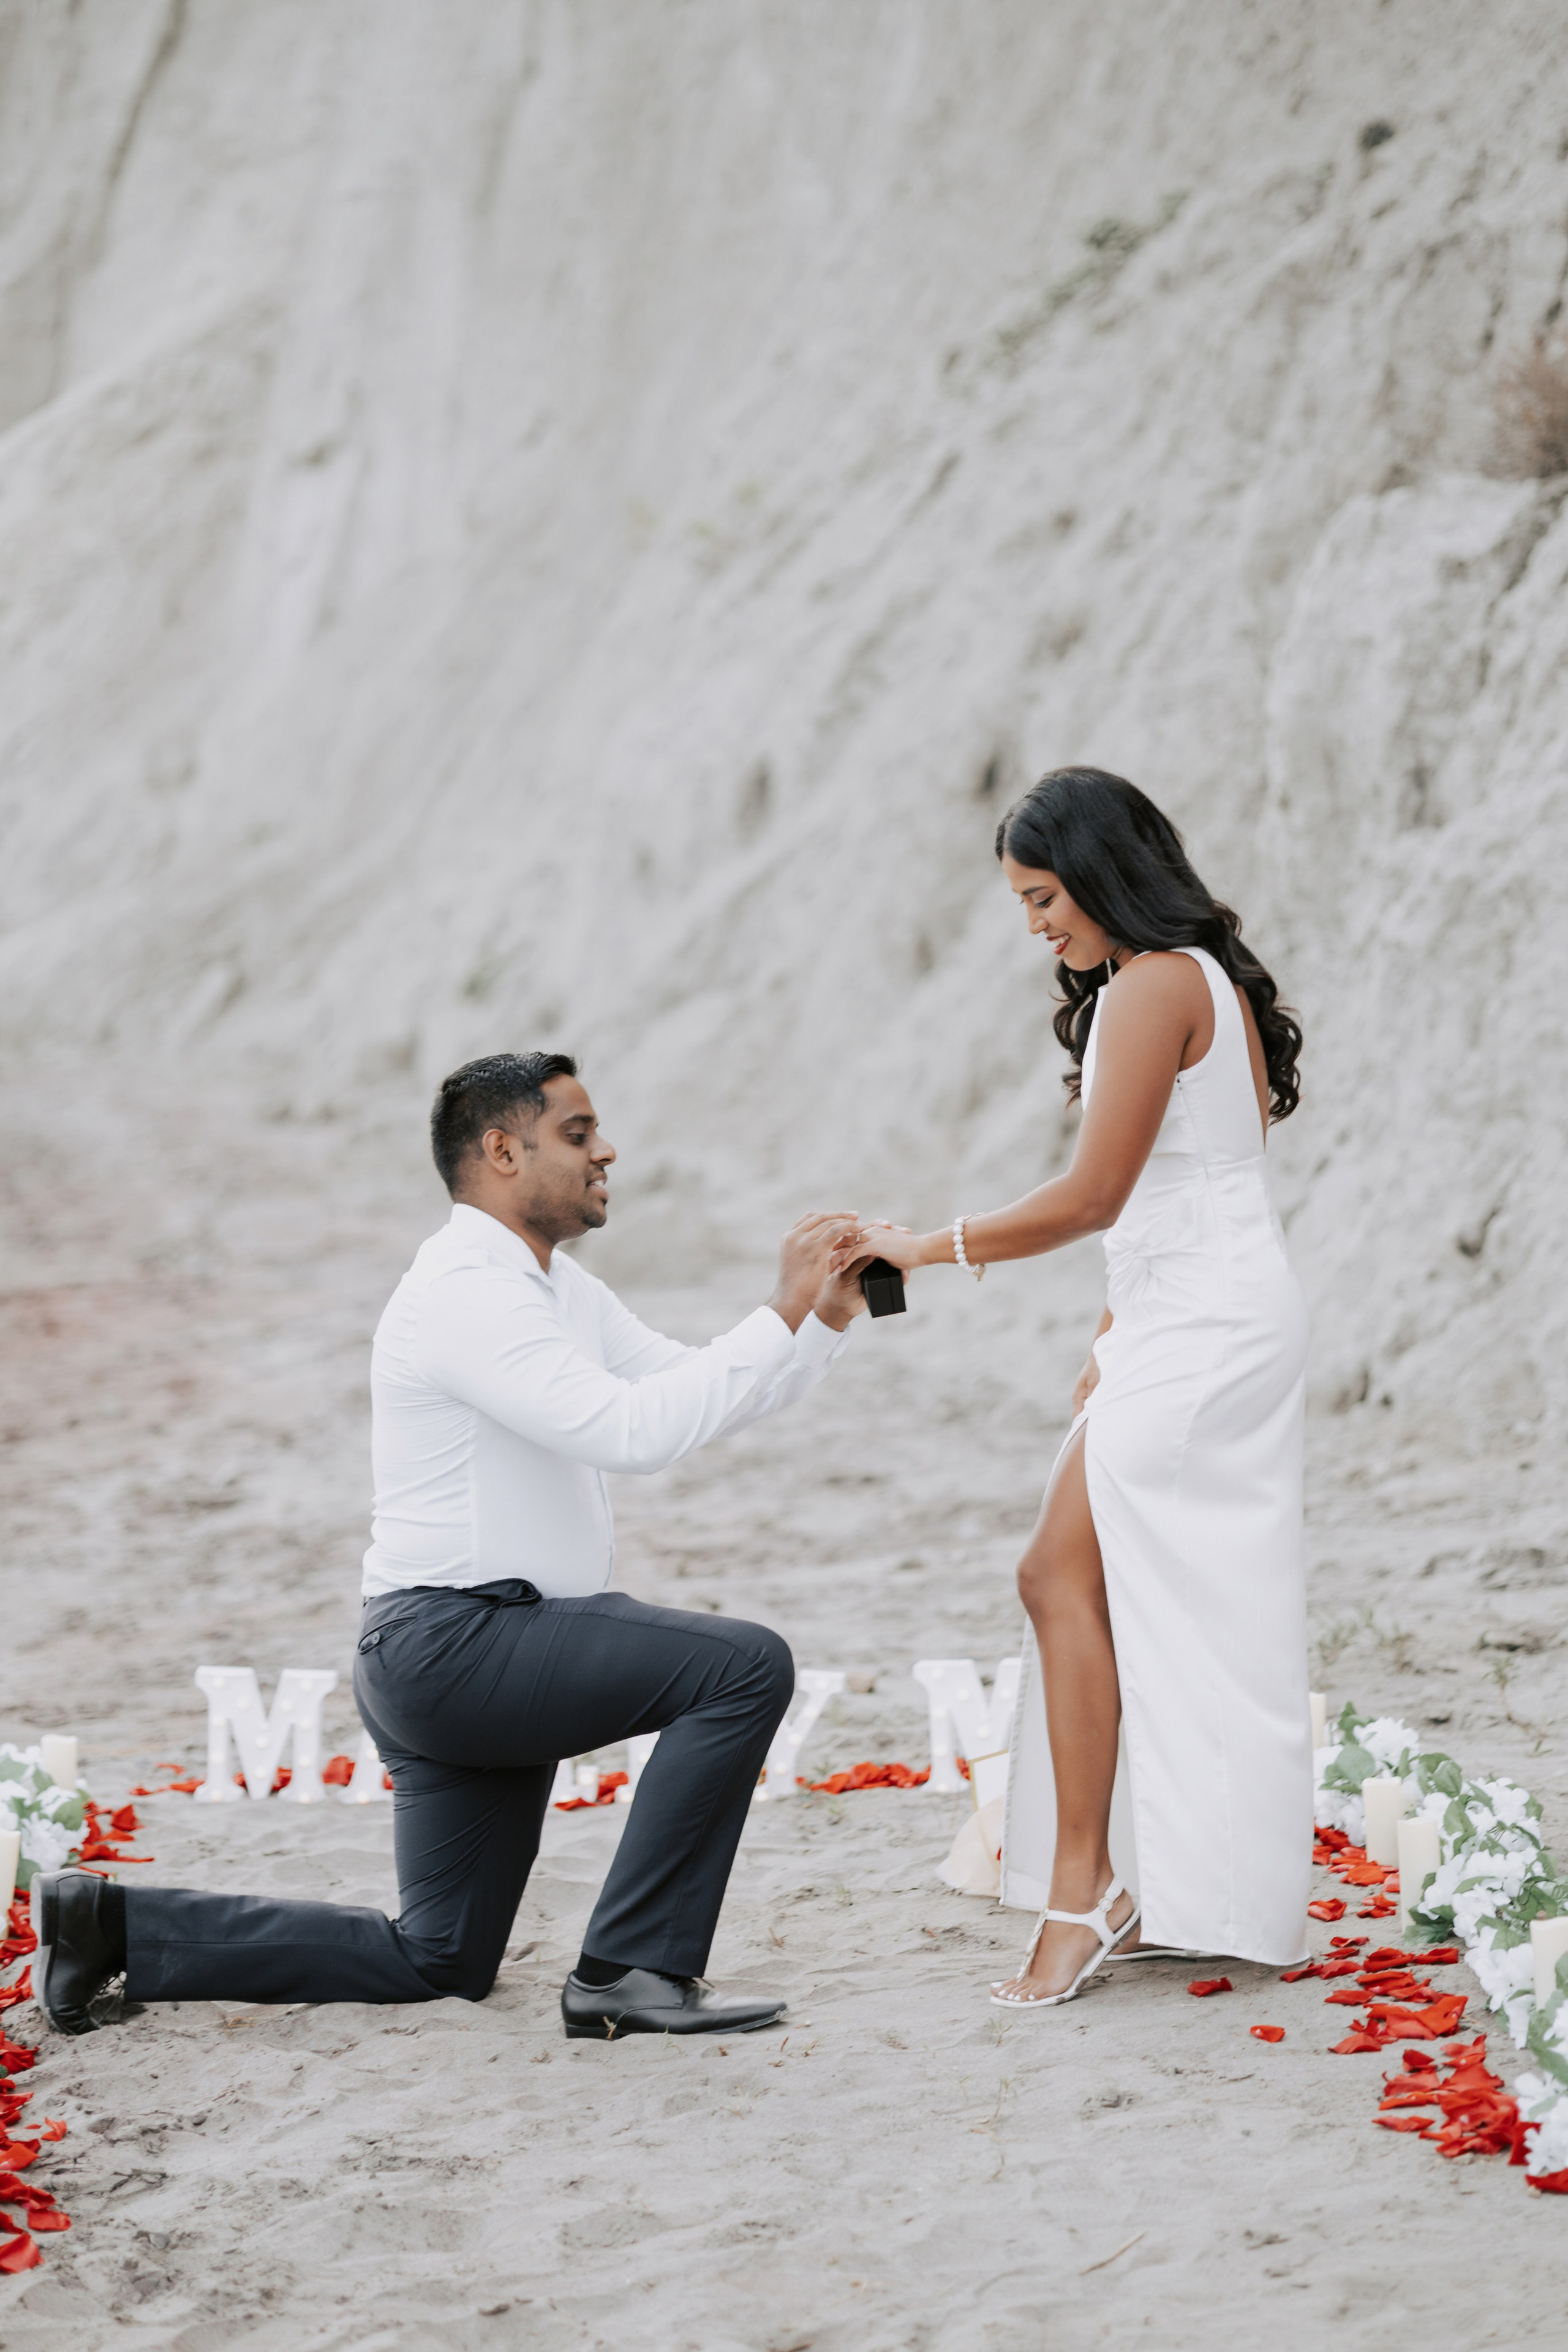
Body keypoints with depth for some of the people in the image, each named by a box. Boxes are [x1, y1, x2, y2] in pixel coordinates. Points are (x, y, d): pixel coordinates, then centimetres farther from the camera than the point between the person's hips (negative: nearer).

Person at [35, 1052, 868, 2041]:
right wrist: (782, 1314, -24)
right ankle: (634, 1970, -16)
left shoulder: (560, 1288, 16)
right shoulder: (465, 1291, -17)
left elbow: (699, 1391, 15)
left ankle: (113, 1924, 18)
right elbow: (631, 1429, -27)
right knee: (745, 1664, -21)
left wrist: (826, 1319, 1)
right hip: (456, 1639, -10)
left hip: (476, 1660, 10)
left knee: (439, 1965, 15)